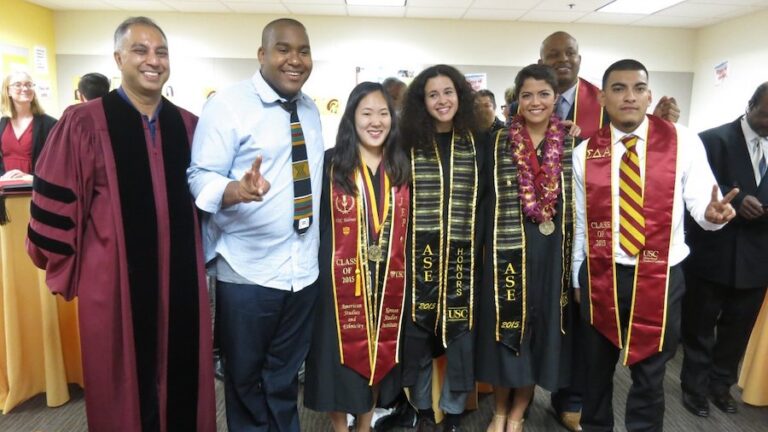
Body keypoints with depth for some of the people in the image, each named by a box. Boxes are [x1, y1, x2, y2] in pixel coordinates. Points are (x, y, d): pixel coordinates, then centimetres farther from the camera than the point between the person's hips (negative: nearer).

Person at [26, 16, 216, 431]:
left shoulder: (189, 126, 6)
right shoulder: (85, 123, -7)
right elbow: (55, 202, -2)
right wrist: (66, 268, 3)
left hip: (181, 279, 3)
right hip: (115, 280, -3)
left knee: (183, 383, 14)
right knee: (124, 389, 13)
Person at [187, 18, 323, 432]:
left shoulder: (310, 110, 12)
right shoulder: (227, 103, -8)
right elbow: (199, 177, -15)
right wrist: (237, 189, -34)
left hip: (303, 270, 5)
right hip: (247, 272, -5)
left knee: (285, 378, 20)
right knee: (244, 378, 15)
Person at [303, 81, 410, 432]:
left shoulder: (401, 167, 6)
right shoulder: (330, 164, -4)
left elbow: (409, 224, 10)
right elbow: (315, 222, -6)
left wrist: (408, 273, 6)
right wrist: (319, 271, -10)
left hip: (389, 281, 3)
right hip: (342, 279, -3)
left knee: (380, 354, 15)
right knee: (342, 354, 8)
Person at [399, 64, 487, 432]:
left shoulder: (476, 143, 7)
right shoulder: (409, 144, 2)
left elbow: (486, 201, 7)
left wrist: (481, 246, 2)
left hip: (464, 255, 1)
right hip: (419, 253, -1)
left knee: (460, 330, 6)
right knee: (418, 330, 7)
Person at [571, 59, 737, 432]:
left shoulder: (682, 141, -5)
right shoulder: (584, 153, 0)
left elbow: (700, 203, -6)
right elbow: (580, 221, 5)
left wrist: (712, 213, -30)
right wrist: (577, 278, 9)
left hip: (660, 278, -1)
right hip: (600, 276, 2)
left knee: (649, 374, 13)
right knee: (596, 368, 18)